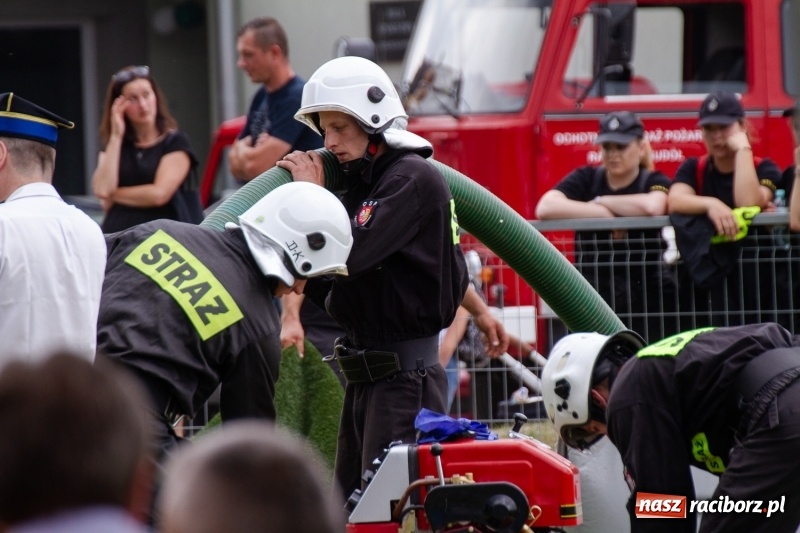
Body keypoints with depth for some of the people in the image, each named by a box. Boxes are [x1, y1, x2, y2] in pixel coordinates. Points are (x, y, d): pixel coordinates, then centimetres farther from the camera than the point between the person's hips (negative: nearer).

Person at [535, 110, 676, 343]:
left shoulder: (655, 182, 4)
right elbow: (545, 208, -8)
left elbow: (653, 206, -22)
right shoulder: (586, 179, 9)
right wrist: (602, 213, -12)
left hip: (645, 297, -1)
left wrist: (601, 201, -8)